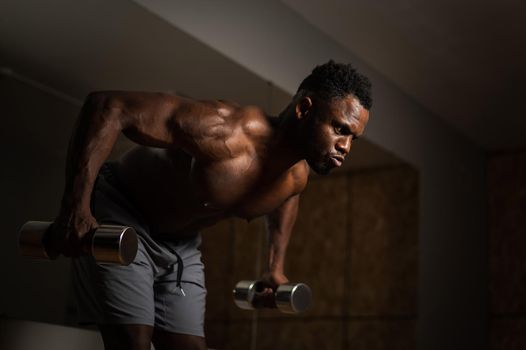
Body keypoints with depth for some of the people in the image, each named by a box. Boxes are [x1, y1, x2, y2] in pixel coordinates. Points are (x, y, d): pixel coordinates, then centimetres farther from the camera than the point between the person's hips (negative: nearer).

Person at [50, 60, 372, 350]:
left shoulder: (297, 176, -11)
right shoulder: (226, 131, -36)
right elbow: (109, 106, -36)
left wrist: (276, 266, 13)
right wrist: (75, 207, -39)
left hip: (181, 244, 7)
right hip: (118, 218, -7)